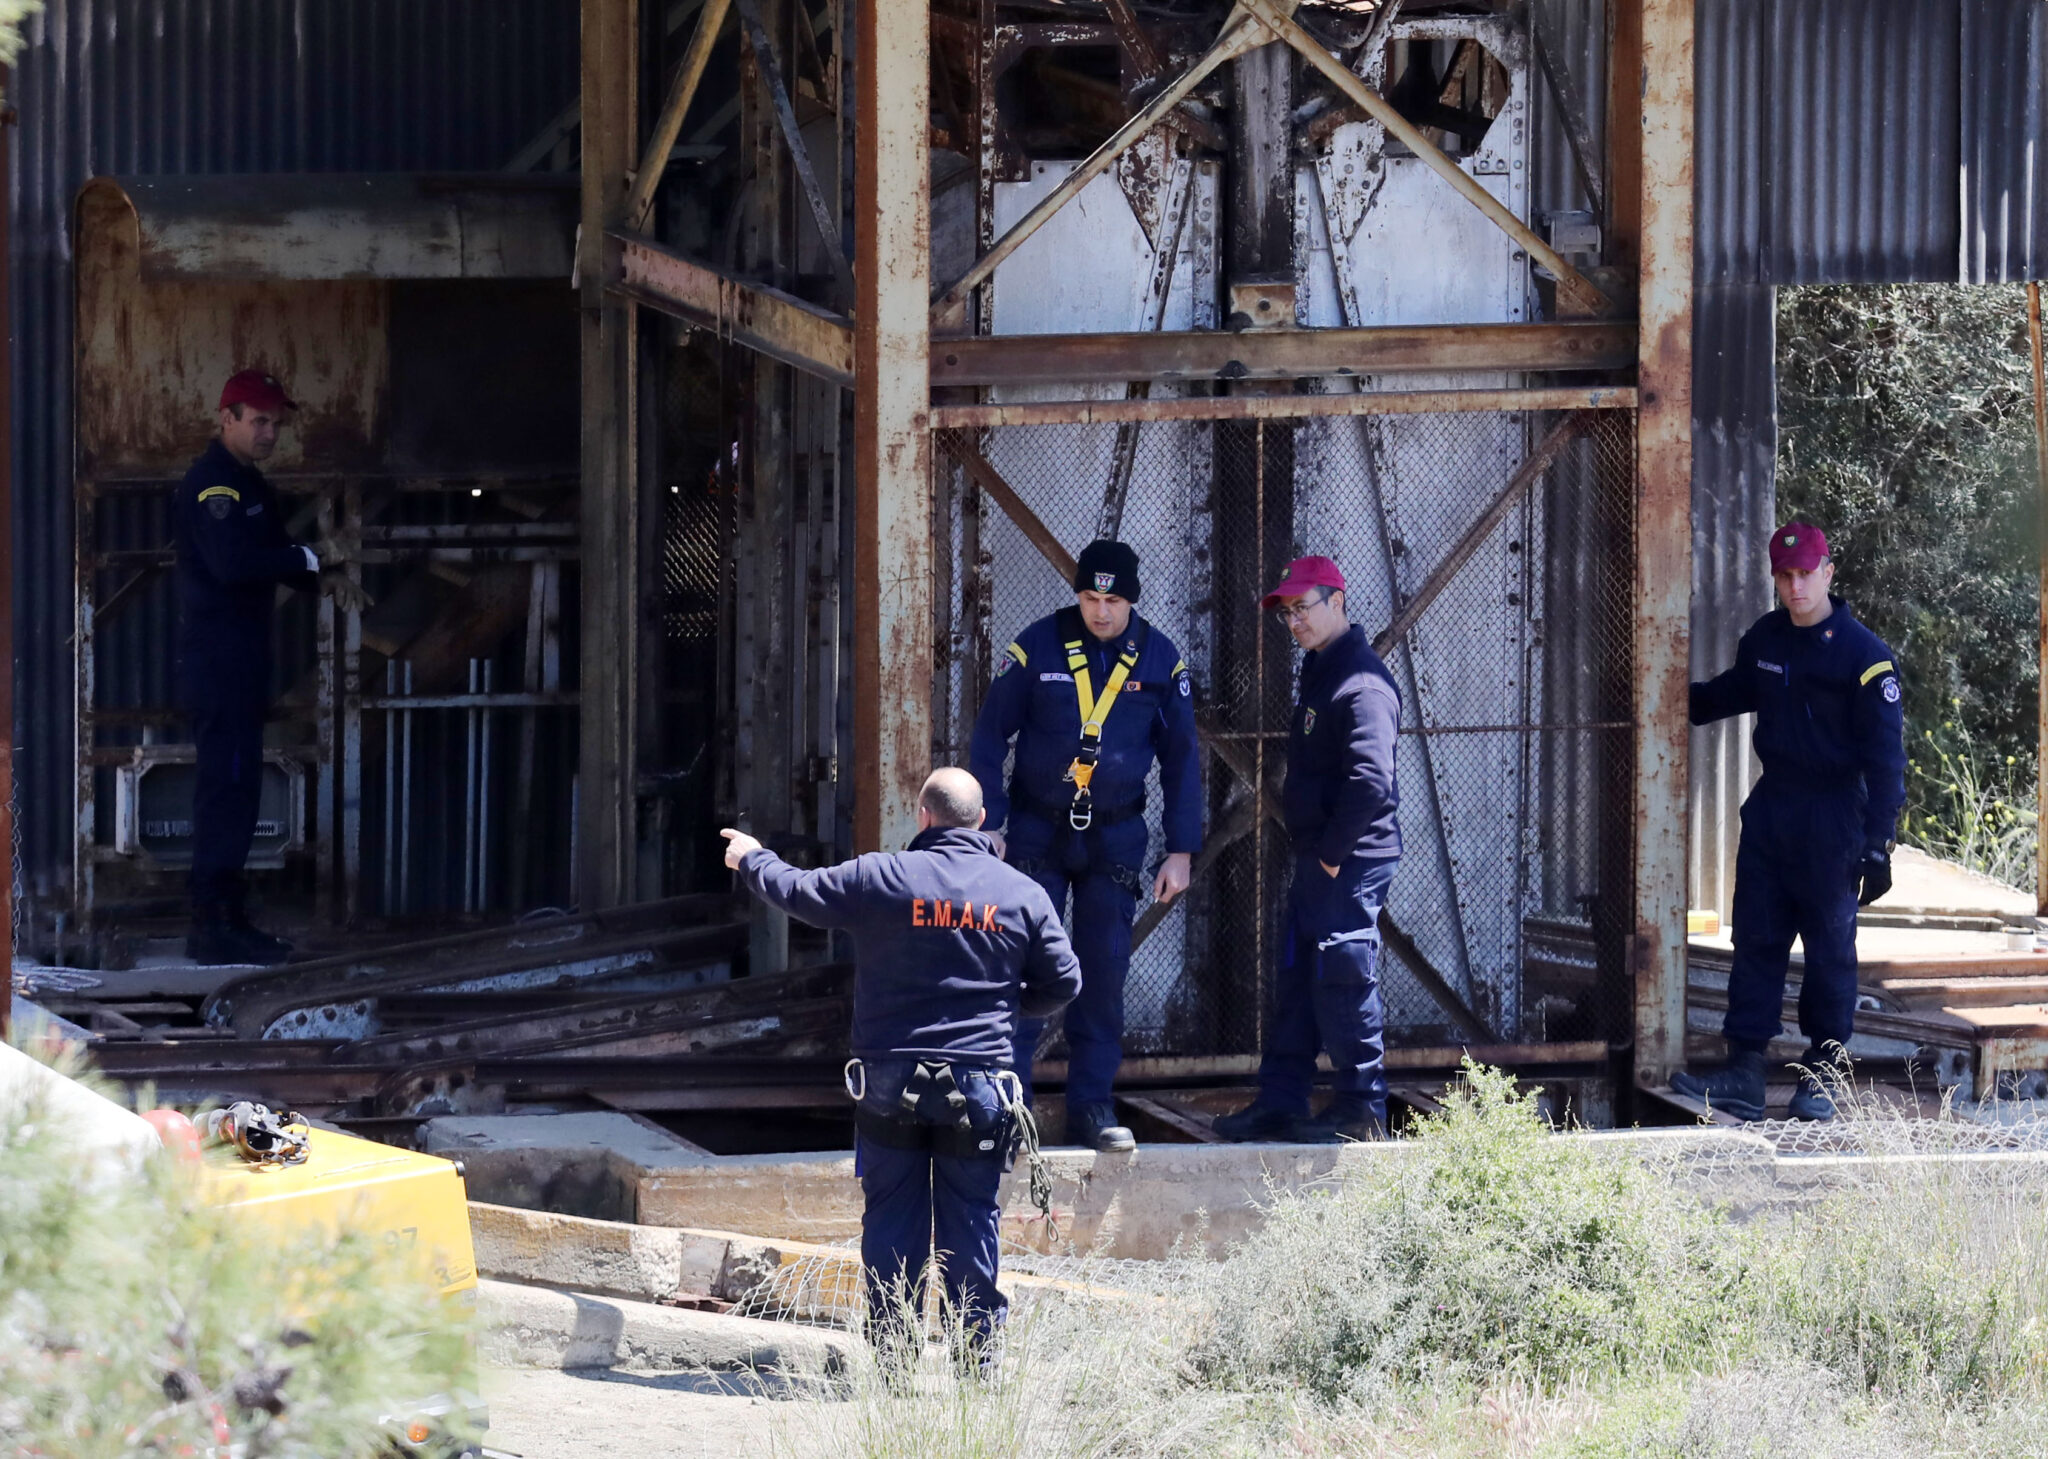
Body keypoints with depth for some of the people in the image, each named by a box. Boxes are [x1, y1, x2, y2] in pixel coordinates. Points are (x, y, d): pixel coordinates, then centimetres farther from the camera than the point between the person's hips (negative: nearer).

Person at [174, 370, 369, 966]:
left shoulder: (247, 483, 18)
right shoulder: (212, 485, -14)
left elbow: (264, 556, 25)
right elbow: (233, 563, -27)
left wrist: (323, 579, 7)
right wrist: (313, 558, -20)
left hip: (240, 657, 11)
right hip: (218, 655, -11)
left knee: (233, 787, 12)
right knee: (227, 786, -11)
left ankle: (226, 918, 16)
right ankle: (213, 927, -11)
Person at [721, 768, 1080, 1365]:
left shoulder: (882, 877, -6)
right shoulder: (1022, 893, 1)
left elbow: (799, 892, 4)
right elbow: (1062, 982, 7)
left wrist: (752, 860, 25)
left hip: (892, 1079, -1)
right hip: (979, 1085, 1)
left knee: (892, 1215, 7)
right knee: (970, 1219, 5)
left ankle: (890, 1345, 7)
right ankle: (975, 1347, 4)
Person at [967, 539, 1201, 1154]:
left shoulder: (1159, 660, -1)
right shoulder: (1038, 646, -6)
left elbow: (1181, 757, 6)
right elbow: (989, 737, -2)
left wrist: (1181, 850, 2)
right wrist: (988, 826, -10)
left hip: (1115, 837, 2)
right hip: (1036, 831, -2)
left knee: (1104, 971, 1)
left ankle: (1091, 1107, 7)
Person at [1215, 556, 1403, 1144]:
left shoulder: (1362, 683, -18)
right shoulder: (1320, 671, 15)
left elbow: (1371, 781, -26)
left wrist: (1333, 852, -19)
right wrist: (1315, 850, 14)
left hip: (1351, 863, -11)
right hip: (1319, 856, 11)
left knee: (1343, 979, -5)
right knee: (1296, 979, 13)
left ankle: (1361, 1109, 2)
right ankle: (1279, 1103, 19)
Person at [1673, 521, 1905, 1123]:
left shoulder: (1863, 654, -13)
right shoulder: (1764, 639, 6)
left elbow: (1885, 756, -12)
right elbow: (1736, 691, 29)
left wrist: (1877, 845, -16)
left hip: (1832, 819, -6)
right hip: (1769, 808, 6)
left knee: (1830, 948, 1)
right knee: (1756, 940, 5)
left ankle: (1820, 1074, 8)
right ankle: (1743, 1073, 7)